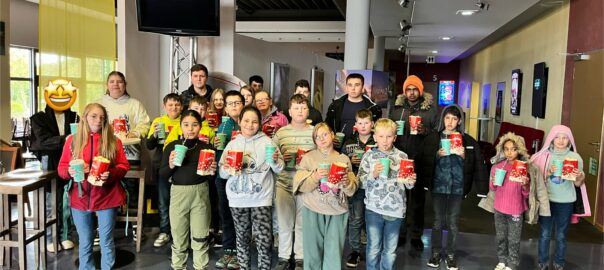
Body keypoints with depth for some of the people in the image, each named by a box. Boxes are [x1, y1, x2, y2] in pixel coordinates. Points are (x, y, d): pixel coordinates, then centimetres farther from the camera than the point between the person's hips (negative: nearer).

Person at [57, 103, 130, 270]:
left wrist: (110, 174, -20)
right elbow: (61, 167, 5)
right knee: (85, 242, 13)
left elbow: (124, 166, -1)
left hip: (107, 198, -1)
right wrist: (69, 171, -17)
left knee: (106, 241, 8)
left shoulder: (113, 141, 0)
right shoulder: (72, 140, 3)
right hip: (80, 198, 1)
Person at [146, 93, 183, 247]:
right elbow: (149, 146, 2)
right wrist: (154, 135, -16)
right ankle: (164, 232, 20)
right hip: (162, 166, 2)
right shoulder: (158, 121, 4)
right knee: (163, 200, 8)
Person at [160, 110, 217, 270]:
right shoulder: (172, 147, 0)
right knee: (178, 235, 10)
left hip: (200, 193, 0)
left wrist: (212, 170, -17)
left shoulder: (207, 147, 0)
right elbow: (162, 175, 1)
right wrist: (170, 165, -17)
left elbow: (211, 178, 4)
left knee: (200, 236, 6)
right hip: (178, 193, 1)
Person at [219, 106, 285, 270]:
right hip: (238, 199, 3)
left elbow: (279, 169, 0)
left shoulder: (266, 142, -1)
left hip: (261, 199, -2)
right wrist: (227, 168, -14)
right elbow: (222, 173, 8)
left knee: (264, 240, -6)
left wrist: (274, 160, -21)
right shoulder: (232, 144, 6)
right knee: (242, 238, 14)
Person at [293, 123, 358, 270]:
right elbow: (300, 185, -5)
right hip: (313, 211, -1)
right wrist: (315, 177, -20)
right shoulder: (308, 157, 3)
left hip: (337, 211, 1)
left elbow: (352, 190, 6)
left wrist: (346, 182, -15)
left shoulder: (344, 159, 7)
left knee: (334, 252, 3)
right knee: (313, 250, 6)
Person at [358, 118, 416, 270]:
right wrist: (373, 174, -20)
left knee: (390, 251, 13)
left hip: (396, 209, 1)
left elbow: (408, 185, 5)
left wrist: (411, 181, -16)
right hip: (374, 208, -1)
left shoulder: (402, 156, 0)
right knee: (373, 249, 10)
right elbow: (360, 181, -3)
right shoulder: (369, 156, -2)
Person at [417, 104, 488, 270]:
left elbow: (476, 164, -2)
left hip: (457, 186, 0)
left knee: (453, 223, 8)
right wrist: (437, 155, -17)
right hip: (438, 185, 0)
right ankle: (436, 252, 24)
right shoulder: (433, 138, 1)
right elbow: (423, 161, -4)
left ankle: (450, 254, 23)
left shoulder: (467, 140, 1)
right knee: (438, 221, 8)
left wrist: (463, 156, -18)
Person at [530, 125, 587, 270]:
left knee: (561, 235, 12)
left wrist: (580, 176, -20)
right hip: (546, 200, 0)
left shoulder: (575, 157, -4)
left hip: (566, 202, 0)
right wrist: (549, 173, -20)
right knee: (544, 234, 10)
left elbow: (577, 184, 1)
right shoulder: (544, 156, -5)